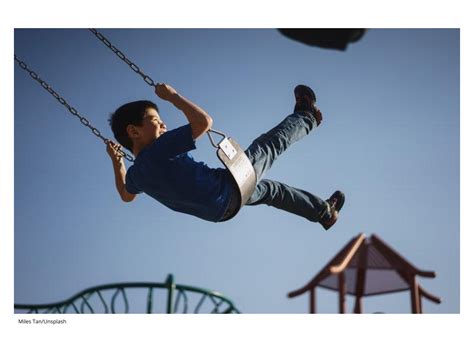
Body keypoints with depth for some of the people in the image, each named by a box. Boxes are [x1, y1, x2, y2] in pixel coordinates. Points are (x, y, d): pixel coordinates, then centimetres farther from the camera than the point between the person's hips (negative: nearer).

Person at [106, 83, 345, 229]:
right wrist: (172, 97, -21)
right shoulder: (160, 149, -29)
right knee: (271, 144, 12)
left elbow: (126, 195, 21)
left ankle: (325, 212, 46)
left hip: (220, 209, 9)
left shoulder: (135, 174, -3)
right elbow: (204, 121, -32)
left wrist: (116, 162, 23)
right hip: (230, 187, -9)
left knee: (268, 188, 30)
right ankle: (306, 117, 42)